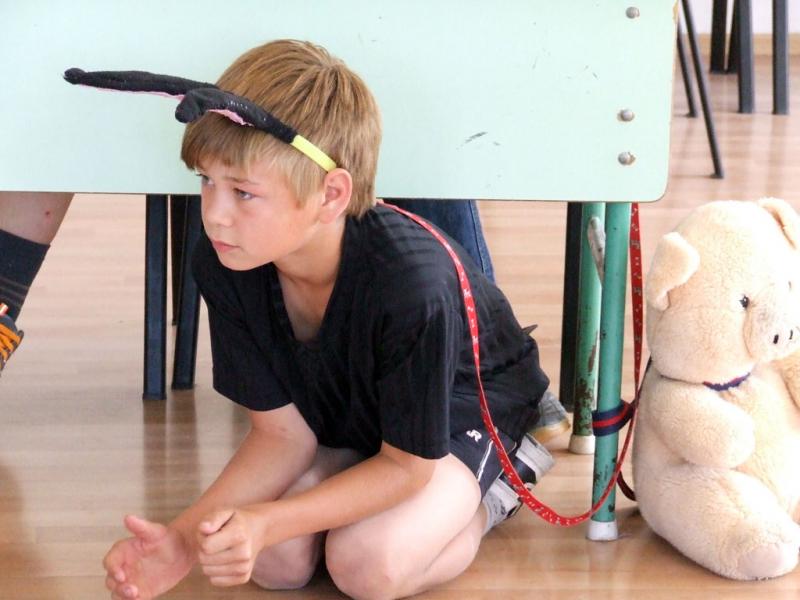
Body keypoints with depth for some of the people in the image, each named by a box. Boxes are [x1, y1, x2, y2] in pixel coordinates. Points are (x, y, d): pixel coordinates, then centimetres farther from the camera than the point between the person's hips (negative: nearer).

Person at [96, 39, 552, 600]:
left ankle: (483, 500, 4)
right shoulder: (222, 263, -25)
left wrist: (265, 523, -39)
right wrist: (185, 536, -32)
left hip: (464, 405, -4)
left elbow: (408, 464, -28)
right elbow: (282, 432, -16)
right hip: (348, 411, 5)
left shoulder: (412, 283, -41)